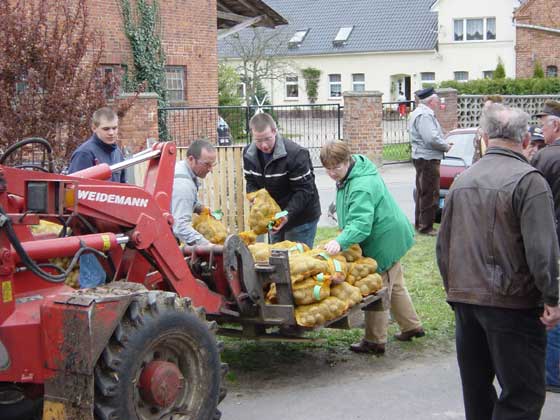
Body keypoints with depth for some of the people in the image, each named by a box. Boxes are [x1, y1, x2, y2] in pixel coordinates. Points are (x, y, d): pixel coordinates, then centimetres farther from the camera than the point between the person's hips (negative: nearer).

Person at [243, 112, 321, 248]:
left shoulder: (295, 154, -25)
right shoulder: (249, 154, -5)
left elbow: (305, 190, -23)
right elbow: (251, 183, 6)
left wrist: (288, 214, -34)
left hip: (301, 217, -6)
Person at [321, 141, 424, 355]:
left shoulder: (361, 186, -30)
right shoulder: (349, 176, 4)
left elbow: (361, 224, -41)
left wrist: (341, 241, -54)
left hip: (385, 240, -11)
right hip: (390, 236, 11)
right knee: (395, 285, 23)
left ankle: (374, 341, 6)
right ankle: (412, 326, 38)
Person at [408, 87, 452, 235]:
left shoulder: (419, 113, 17)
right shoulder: (424, 115, -18)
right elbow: (431, 138, -26)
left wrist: (444, 145, 12)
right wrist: (446, 146, -11)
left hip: (421, 158, 11)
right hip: (428, 158, -11)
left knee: (422, 192, 18)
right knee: (430, 194, -6)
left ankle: (419, 223, 26)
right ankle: (426, 227, -3)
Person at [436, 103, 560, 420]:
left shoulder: (462, 180, 10)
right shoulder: (528, 180, -12)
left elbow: (443, 245, 15)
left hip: (465, 298, 7)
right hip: (513, 303, -7)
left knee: (477, 388, 17)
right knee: (523, 395, -1)